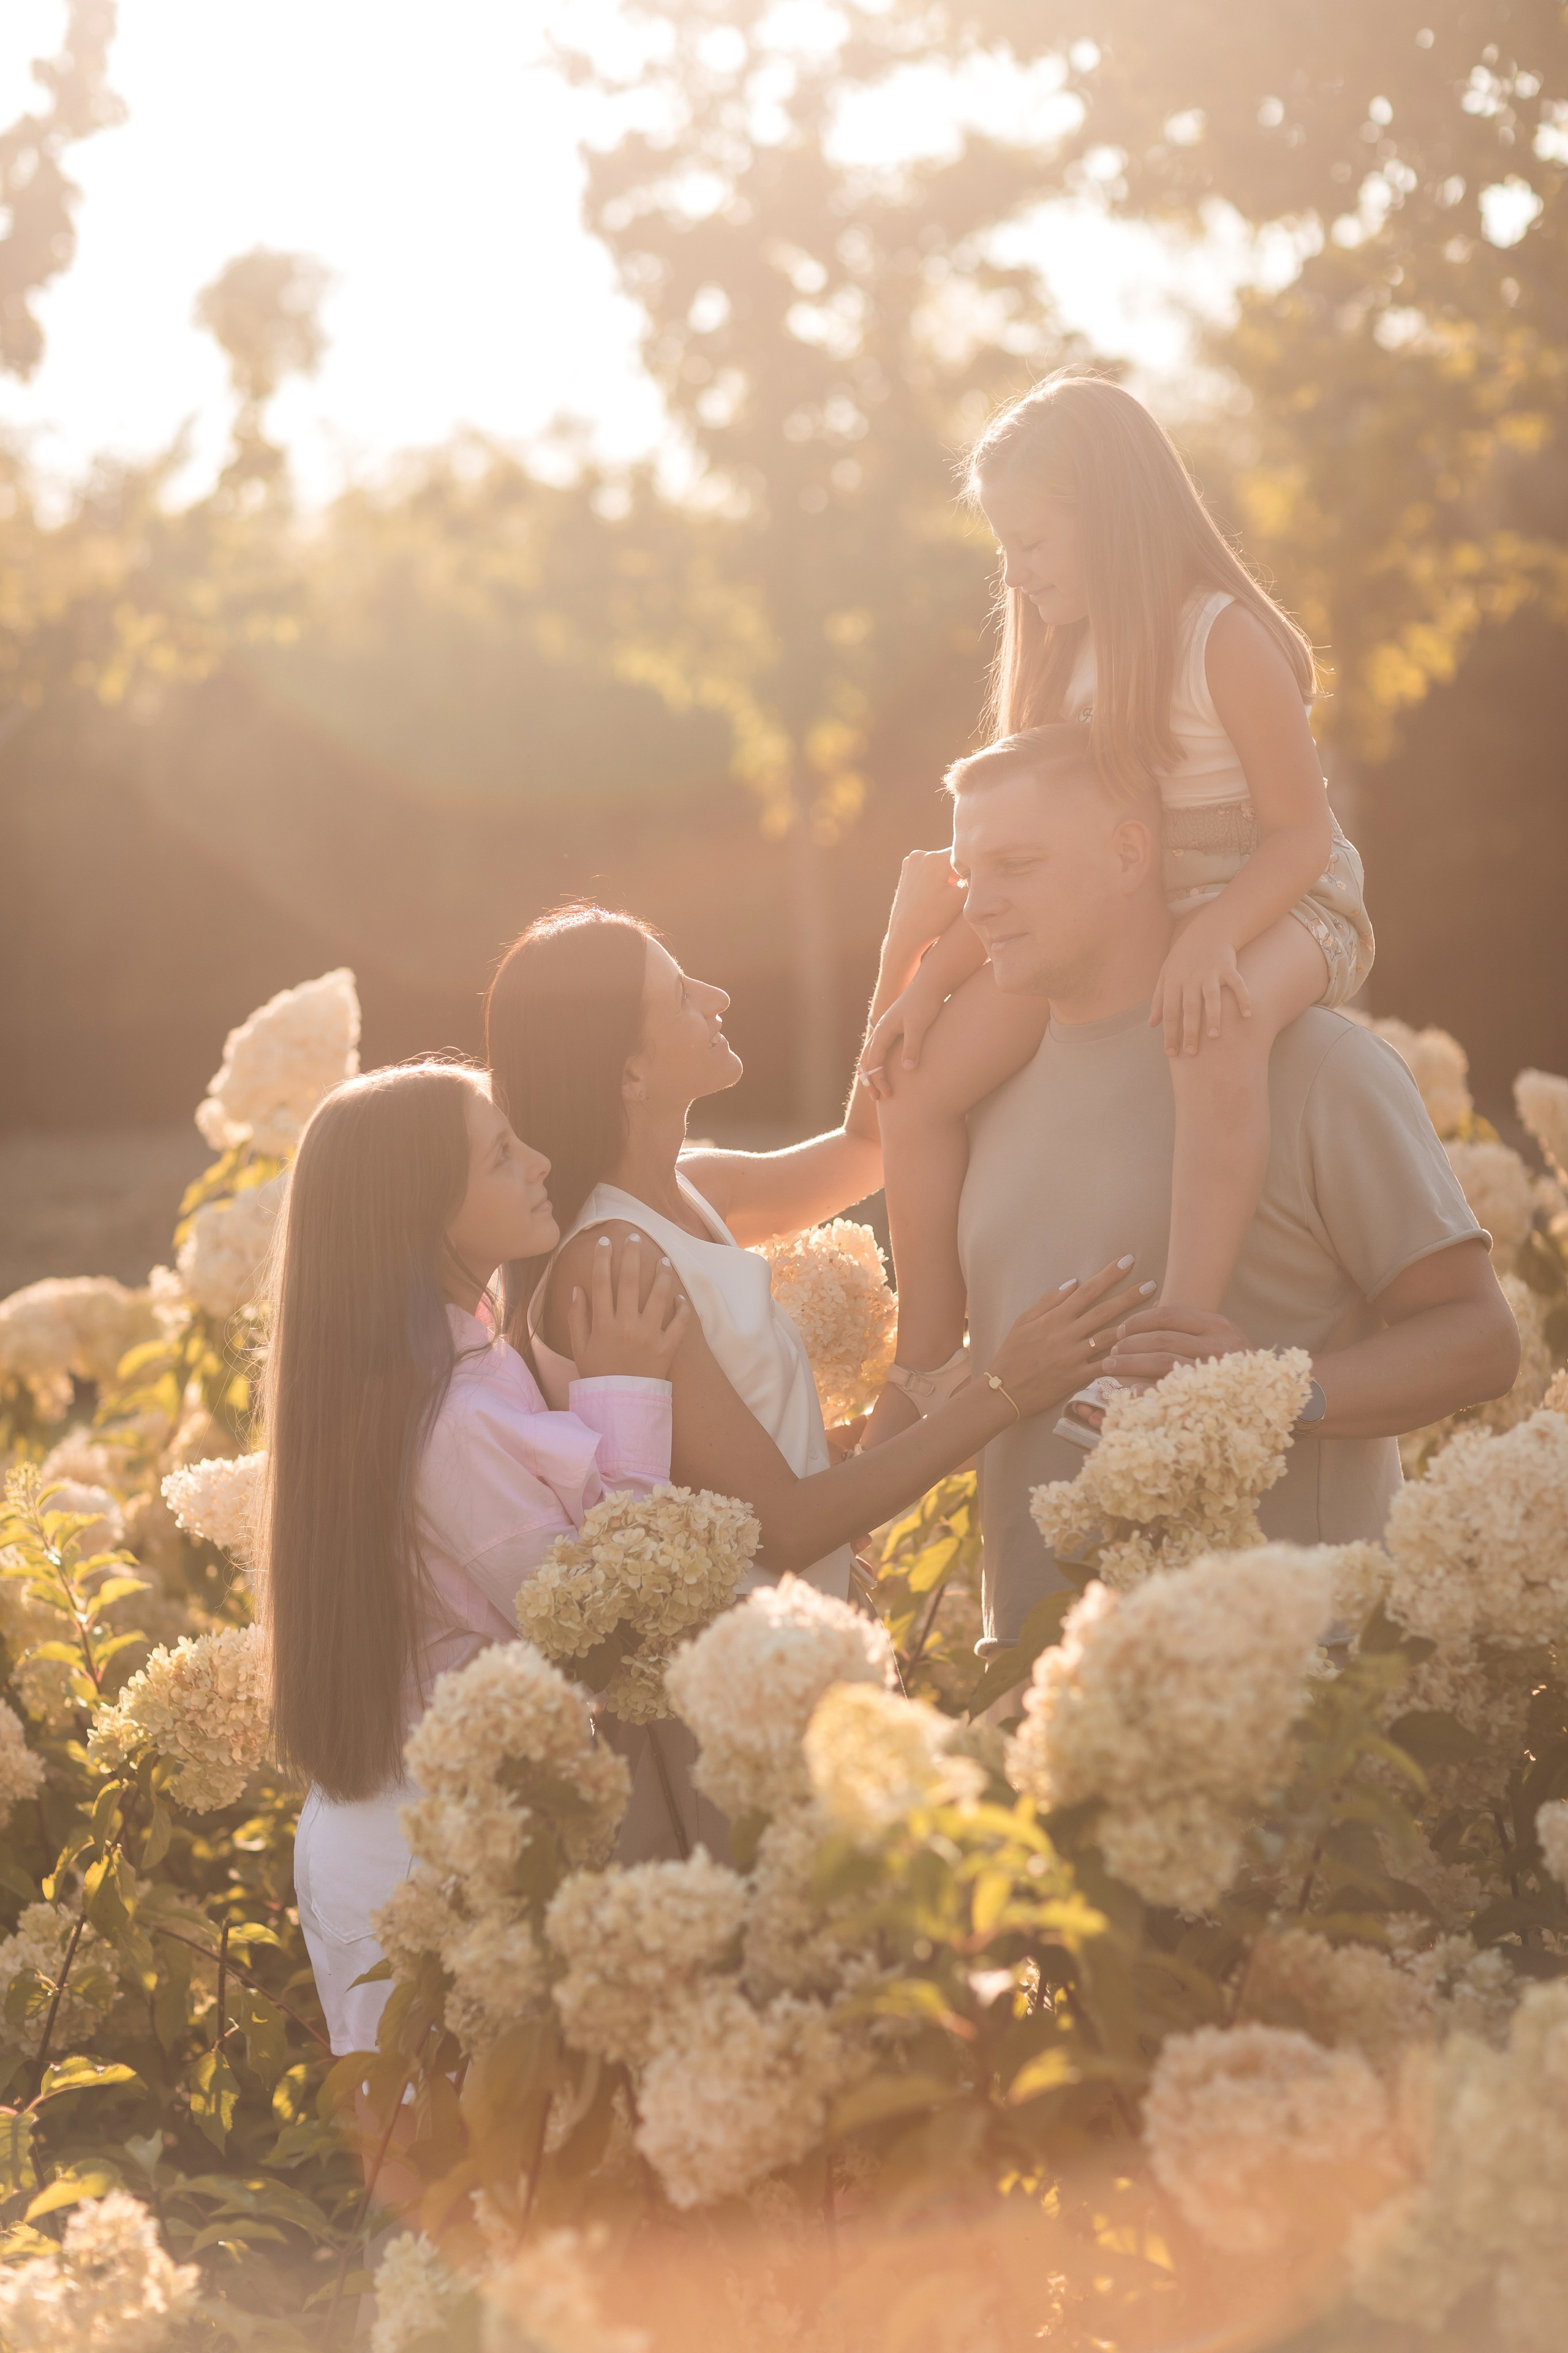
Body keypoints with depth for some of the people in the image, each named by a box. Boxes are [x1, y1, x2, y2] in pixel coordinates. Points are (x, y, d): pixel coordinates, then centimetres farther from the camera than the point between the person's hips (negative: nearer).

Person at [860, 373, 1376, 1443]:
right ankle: (927, 1376, 5)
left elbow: (1303, 831, -19)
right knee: (921, 1081, -6)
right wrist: (931, 984, 4)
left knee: (1215, 1029, -44)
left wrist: (1210, 939, -35)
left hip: (1275, 910, -8)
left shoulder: (1225, 641, -17)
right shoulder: (1072, 658, 7)